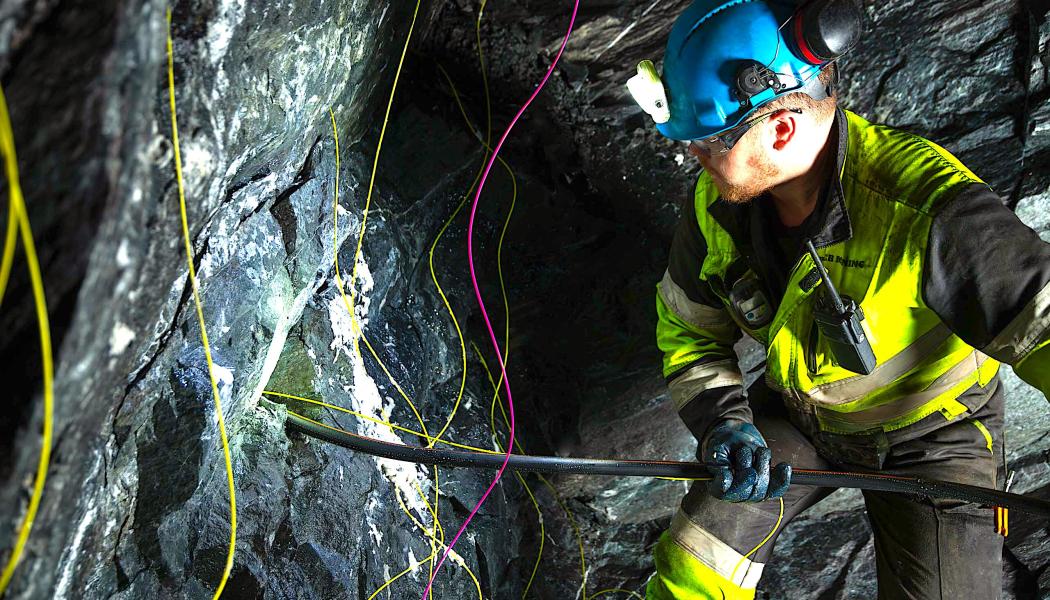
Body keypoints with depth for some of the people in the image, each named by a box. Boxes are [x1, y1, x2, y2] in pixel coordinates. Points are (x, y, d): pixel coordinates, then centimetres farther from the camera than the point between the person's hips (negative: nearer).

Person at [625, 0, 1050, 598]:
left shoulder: (925, 210, -37)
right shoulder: (718, 203, -16)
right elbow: (687, 332, -2)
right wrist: (724, 424, -19)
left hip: (930, 429, -4)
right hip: (798, 408, 4)